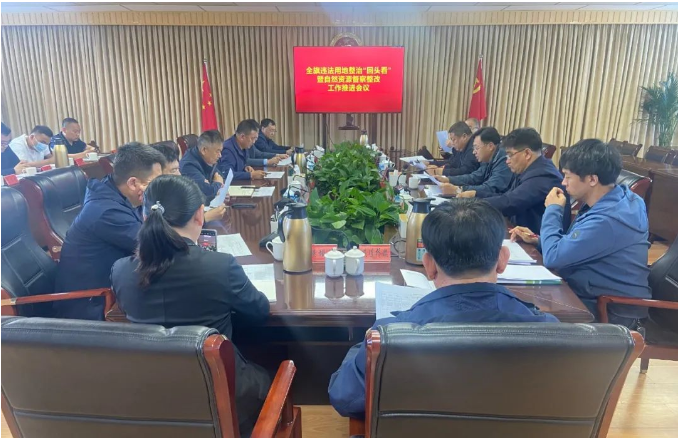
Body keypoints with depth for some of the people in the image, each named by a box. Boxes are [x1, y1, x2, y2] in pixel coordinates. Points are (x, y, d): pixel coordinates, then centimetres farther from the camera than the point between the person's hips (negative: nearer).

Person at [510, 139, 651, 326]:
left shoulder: (607, 219, -31)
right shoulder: (616, 198, 2)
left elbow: (553, 256, -27)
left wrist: (553, 210, -14)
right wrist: (537, 239, -1)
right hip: (605, 295, 9)